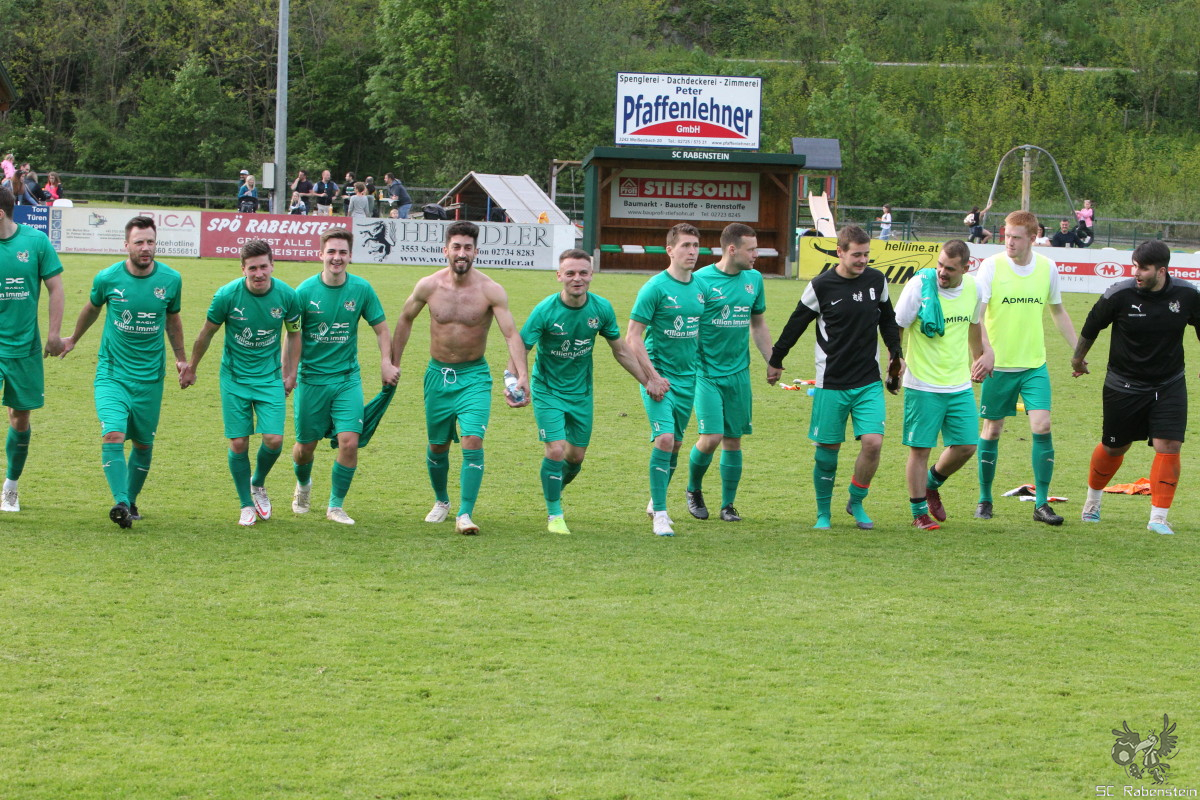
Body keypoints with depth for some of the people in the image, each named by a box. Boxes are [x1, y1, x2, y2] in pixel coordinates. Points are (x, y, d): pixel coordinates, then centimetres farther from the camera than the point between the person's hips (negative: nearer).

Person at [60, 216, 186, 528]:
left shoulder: (171, 279, -2)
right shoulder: (107, 278, -7)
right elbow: (91, 308, 16)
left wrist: (181, 358, 22)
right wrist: (73, 339, 31)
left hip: (150, 377, 2)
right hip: (112, 373, -2)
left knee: (143, 443, 8)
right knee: (113, 435, -20)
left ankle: (131, 501, 26)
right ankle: (120, 503, -25)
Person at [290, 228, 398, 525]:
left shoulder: (361, 289, -4)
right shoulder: (305, 291, -8)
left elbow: (381, 328, 7)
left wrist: (386, 362, -7)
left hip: (347, 378, 1)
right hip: (311, 377, -1)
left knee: (349, 441, -13)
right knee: (305, 446, 8)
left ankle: (336, 506, 3)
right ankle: (303, 484, 43)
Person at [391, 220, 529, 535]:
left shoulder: (491, 291, -14)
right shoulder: (429, 286, -6)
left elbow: (512, 335, -20)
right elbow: (405, 320, 11)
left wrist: (522, 376, -34)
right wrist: (393, 363, 12)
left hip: (474, 376, -3)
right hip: (438, 375, 3)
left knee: (473, 441, -19)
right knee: (437, 446, 13)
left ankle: (465, 514, -16)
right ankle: (441, 501, 39)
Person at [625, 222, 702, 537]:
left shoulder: (700, 287, 7)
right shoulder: (656, 287, -11)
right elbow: (632, 337, -12)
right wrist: (652, 376, -18)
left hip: (688, 378, 6)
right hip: (659, 375, -6)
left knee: (675, 444, 12)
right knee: (664, 438, -16)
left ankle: (656, 501, 32)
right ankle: (659, 514, -11)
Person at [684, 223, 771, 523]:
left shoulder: (754, 279, 7)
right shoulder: (701, 280, -11)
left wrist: (772, 360, 15)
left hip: (738, 373, 5)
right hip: (706, 372, -5)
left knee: (733, 439, 6)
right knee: (711, 437, -11)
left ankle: (728, 504, 17)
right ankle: (694, 491, 15)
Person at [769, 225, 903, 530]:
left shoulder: (877, 281, 3)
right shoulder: (821, 286, -7)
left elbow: (888, 321, 21)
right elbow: (795, 326, 5)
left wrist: (896, 352, 15)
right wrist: (775, 361, 13)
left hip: (869, 382, 2)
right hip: (831, 383, -2)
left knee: (873, 442, -11)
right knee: (828, 448, 2)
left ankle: (856, 502, 11)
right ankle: (823, 513, 19)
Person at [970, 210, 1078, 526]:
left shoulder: (1047, 268, 2)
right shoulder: (991, 266, -8)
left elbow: (1058, 312, 17)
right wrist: (987, 351, -27)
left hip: (1035, 365, 2)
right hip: (998, 365, -2)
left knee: (1042, 426, -10)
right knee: (992, 430, 5)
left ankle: (1041, 503, -4)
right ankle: (984, 499, 22)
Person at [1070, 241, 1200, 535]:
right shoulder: (1120, 294, -17)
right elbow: (1092, 326, 1)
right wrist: (1078, 357, 15)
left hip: (1169, 386, 1)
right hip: (1124, 386, -1)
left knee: (1169, 446, -13)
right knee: (1114, 448, 11)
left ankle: (1158, 518, -5)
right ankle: (1093, 501, 38)